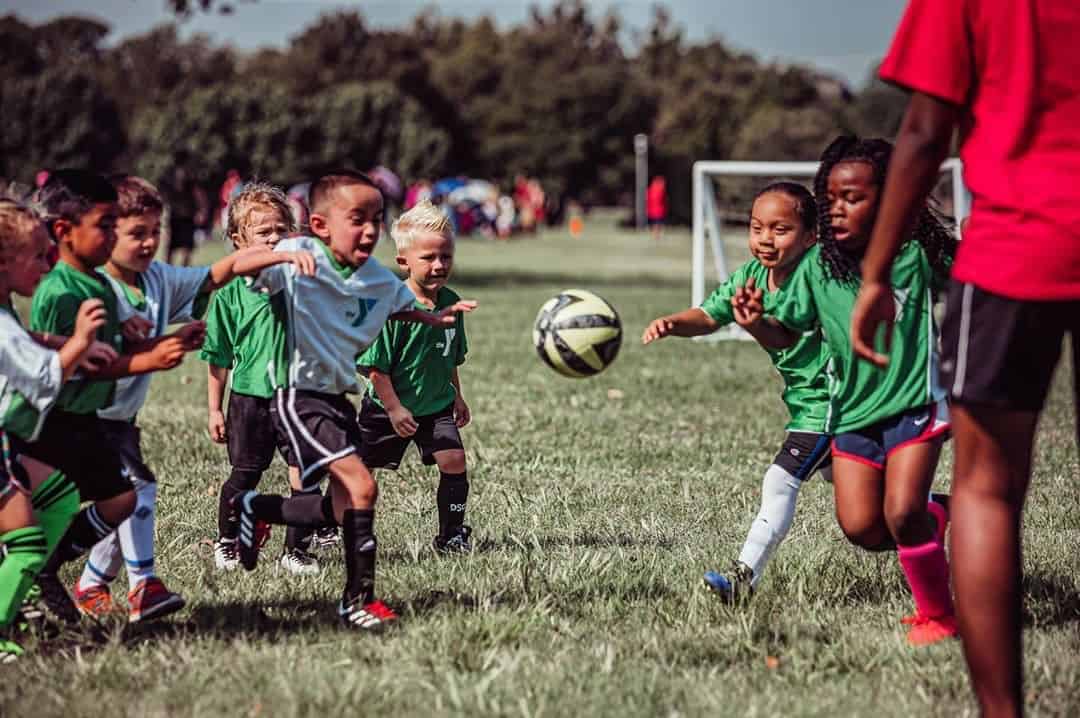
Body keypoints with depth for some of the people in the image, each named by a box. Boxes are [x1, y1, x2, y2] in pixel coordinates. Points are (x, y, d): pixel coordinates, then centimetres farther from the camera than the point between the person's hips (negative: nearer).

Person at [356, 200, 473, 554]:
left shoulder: (450, 302, -2)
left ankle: (452, 535, 3)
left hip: (436, 405, 5)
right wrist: (394, 409, -18)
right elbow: (375, 365, -19)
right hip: (387, 406, -4)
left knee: (454, 461, -11)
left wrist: (456, 396, 13)